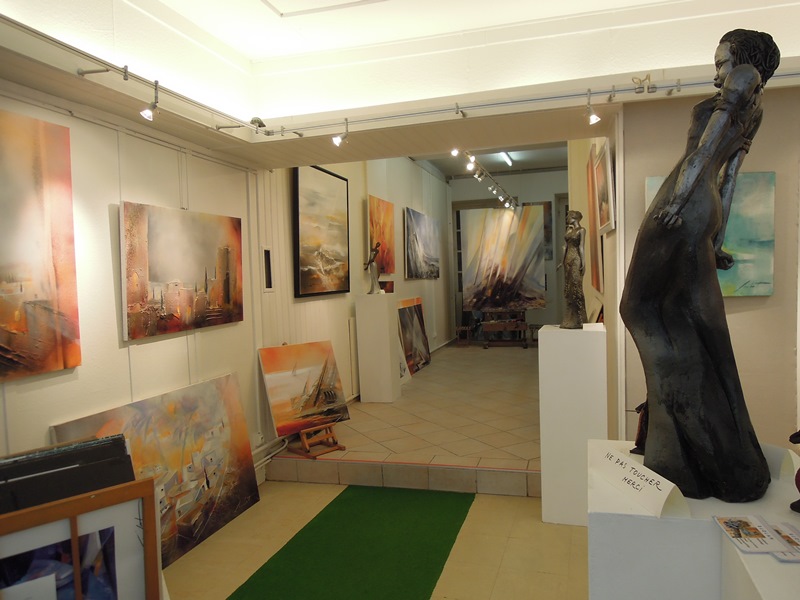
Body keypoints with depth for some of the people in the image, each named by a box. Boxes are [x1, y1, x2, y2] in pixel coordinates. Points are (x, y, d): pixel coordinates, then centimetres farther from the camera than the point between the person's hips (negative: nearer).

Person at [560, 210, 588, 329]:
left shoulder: (581, 230, -3)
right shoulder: (568, 230, 17)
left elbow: (581, 247, -10)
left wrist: (583, 262, -15)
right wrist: (563, 260, 12)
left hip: (576, 259, -7)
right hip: (568, 259, 7)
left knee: (576, 288, -8)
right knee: (568, 288, 6)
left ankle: (578, 320, -4)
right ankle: (570, 319, 10)